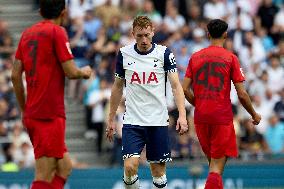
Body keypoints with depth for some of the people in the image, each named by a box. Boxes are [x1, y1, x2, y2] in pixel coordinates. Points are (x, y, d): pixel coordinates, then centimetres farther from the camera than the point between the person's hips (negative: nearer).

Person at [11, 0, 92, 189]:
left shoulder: (27, 34, 14)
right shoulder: (57, 32, -8)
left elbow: (15, 75, 15)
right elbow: (71, 72, -12)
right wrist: (85, 72, 10)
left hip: (32, 114, 8)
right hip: (50, 115, -8)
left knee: (65, 166, 15)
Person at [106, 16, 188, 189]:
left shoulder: (164, 53, -3)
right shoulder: (124, 54, 3)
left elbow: (176, 85, -8)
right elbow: (118, 87, 14)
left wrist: (182, 115, -22)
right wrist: (111, 119, 14)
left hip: (158, 122, 0)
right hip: (132, 121, 1)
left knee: (159, 171, 4)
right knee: (130, 167, -16)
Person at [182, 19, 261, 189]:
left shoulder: (195, 57, 7)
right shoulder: (230, 58, -4)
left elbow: (185, 89, 4)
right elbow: (242, 94, -6)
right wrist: (254, 114, 9)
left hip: (201, 117, 4)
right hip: (222, 117, -4)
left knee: (213, 161, 20)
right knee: (217, 167, -5)